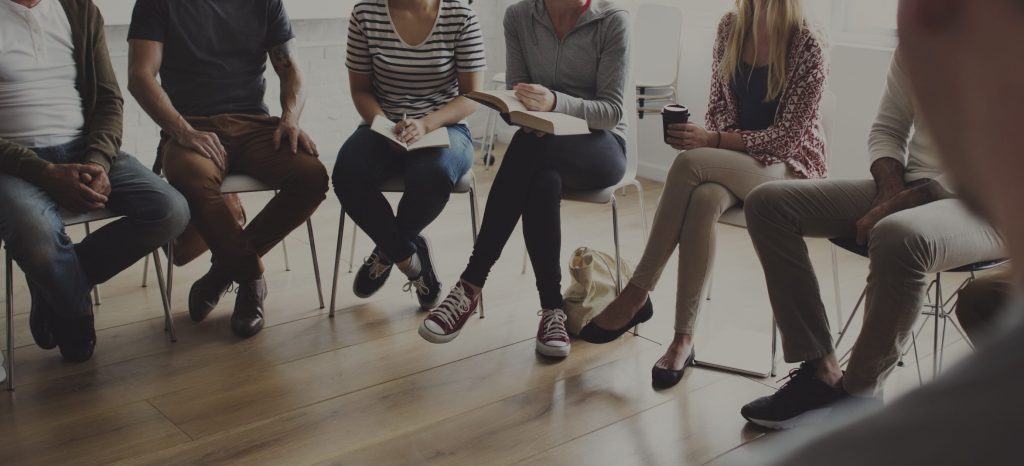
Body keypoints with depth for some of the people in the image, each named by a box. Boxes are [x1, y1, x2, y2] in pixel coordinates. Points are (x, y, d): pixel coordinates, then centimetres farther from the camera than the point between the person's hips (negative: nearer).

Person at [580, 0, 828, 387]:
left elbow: (785, 136, -15)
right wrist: (711, 139, -11)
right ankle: (683, 338, -29)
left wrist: (712, 141, -24)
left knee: (689, 164, -32)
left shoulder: (807, 48, -13)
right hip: (736, 160, 4)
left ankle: (637, 294, -24)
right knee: (703, 199, -33)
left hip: (788, 164, -4)